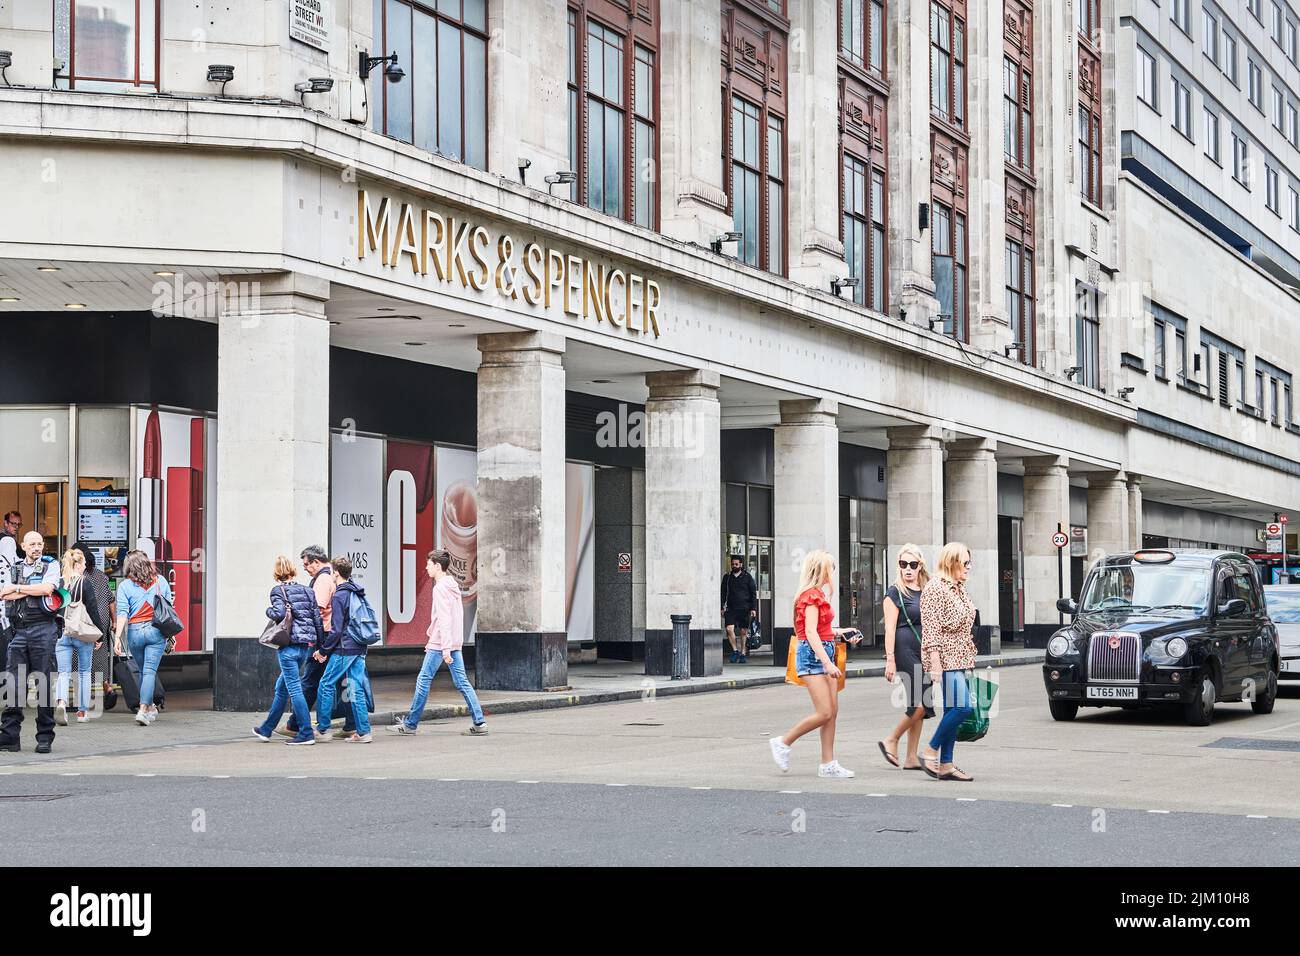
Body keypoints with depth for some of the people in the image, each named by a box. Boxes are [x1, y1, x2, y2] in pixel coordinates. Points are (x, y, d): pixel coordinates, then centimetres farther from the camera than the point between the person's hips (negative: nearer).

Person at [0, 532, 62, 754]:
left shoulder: (51, 565, 8)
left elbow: (47, 588, -10)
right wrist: (33, 590, -6)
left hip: (43, 628, -3)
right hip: (19, 629, 4)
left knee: (44, 684, -3)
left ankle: (45, 737, 1)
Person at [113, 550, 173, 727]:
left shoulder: (125, 586, 0)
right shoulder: (161, 581, 6)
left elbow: (122, 613, -8)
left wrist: (117, 637, -10)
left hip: (134, 632, 0)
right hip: (156, 631, 0)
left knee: (143, 671, 18)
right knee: (150, 671, -4)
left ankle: (150, 707, 31)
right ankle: (143, 710, -16)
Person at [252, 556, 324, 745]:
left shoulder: (278, 591, -5)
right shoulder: (307, 591, 11)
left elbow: (279, 613, -22)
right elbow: (318, 619, 8)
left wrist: (268, 611, 0)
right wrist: (321, 645, 13)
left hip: (289, 646, -7)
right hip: (306, 645, 7)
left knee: (294, 689, -4)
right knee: (282, 687, 17)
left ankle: (307, 733, -8)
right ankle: (266, 730, 28)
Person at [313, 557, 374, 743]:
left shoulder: (340, 596, -12)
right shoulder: (359, 593, 12)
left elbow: (336, 629, -15)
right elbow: (371, 615, 18)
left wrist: (324, 650, -7)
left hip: (344, 649, -8)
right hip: (360, 648, 8)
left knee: (326, 684, 2)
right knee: (356, 689, 7)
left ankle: (322, 729, 6)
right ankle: (363, 731, 3)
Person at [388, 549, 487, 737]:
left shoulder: (440, 588, -12)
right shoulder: (453, 586, 15)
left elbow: (443, 619, -19)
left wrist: (445, 648, -23)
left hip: (441, 643, -9)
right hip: (455, 642, 9)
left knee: (423, 680, 0)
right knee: (461, 682, 6)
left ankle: (410, 724, 6)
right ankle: (479, 723, 0)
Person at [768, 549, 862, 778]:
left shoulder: (818, 594, 16)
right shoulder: (812, 595, -13)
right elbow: (811, 633, -20)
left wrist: (840, 632, 21)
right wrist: (828, 663, -24)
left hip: (824, 654, 10)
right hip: (812, 655, -10)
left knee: (833, 712, 6)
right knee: (824, 713, -11)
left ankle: (828, 764, 8)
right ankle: (783, 743, 3)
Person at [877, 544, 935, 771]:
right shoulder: (895, 593, -5)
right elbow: (890, 628, -10)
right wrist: (890, 659, -16)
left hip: (924, 652, 7)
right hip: (905, 650, -7)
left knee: (918, 705, 7)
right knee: (921, 703, -13)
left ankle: (911, 758, 11)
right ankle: (891, 741, 4)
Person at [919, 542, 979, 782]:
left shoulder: (958, 588, 17)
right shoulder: (935, 589, -12)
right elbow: (931, 629, -17)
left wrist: (969, 658, 22)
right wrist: (935, 663, -22)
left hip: (959, 658, 9)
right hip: (946, 658, -9)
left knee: (953, 709, 7)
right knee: (961, 707, -15)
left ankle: (946, 765, 8)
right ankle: (931, 752, -4)